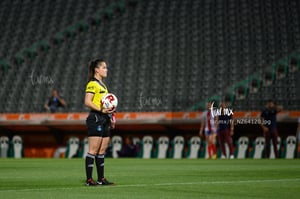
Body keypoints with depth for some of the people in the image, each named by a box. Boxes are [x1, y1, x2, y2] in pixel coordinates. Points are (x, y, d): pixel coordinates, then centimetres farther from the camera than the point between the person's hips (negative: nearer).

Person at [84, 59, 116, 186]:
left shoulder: (102, 84, 20)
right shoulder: (92, 84, -9)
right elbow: (87, 102, -16)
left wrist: (110, 117, 21)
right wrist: (101, 110, -24)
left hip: (104, 119, 9)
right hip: (95, 118, -9)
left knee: (102, 150, 9)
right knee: (93, 150, -9)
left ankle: (101, 178, 13)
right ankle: (89, 179, -7)